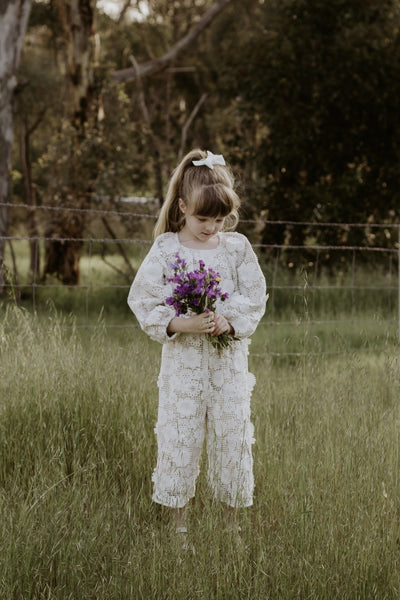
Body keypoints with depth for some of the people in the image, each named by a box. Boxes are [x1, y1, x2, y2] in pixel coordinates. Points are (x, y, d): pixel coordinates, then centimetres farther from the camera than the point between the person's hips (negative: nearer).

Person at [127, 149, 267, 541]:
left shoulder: (237, 247, 1)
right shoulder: (166, 250, -5)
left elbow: (255, 298, 2)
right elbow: (143, 301, -7)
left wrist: (230, 323, -17)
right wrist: (181, 324, -21)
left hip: (229, 358, 2)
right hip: (183, 361, -2)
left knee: (232, 435, 6)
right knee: (179, 436, 3)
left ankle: (232, 521, 21)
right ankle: (178, 521, 17)